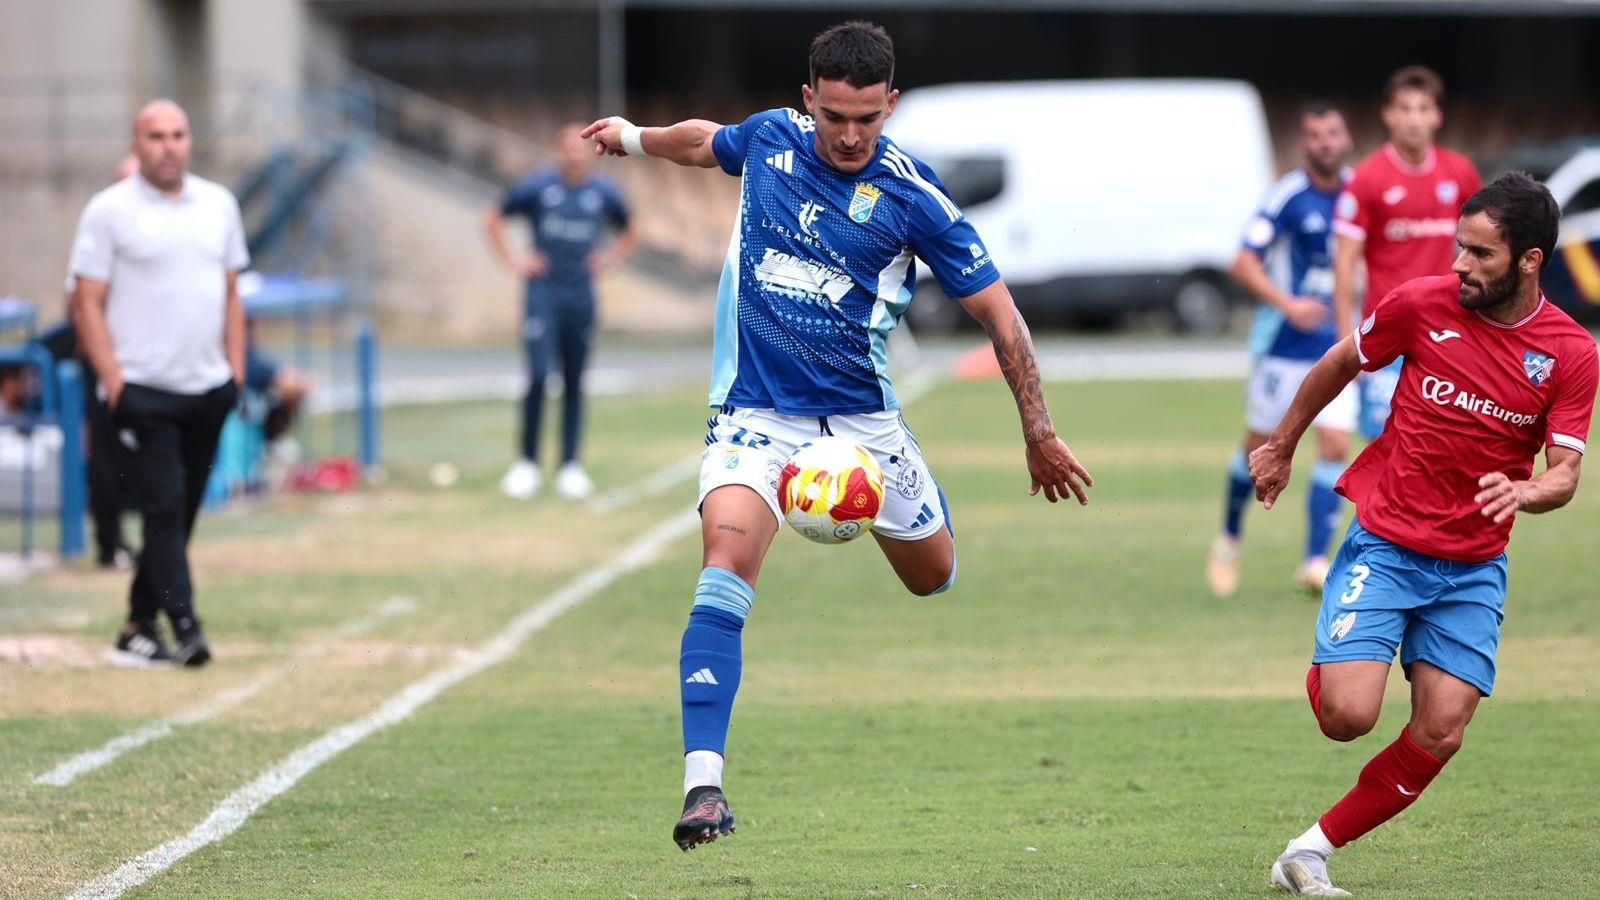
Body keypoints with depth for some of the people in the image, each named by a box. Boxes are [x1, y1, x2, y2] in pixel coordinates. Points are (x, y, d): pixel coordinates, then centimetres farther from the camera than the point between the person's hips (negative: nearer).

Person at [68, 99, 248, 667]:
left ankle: (139, 628, 16)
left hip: (207, 388, 5)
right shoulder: (109, 211, -3)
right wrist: (113, 383, -12)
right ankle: (184, 627, -18)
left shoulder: (219, 204, 12)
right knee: (164, 508, -13)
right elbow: (87, 304, -5)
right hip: (143, 389, -5)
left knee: (180, 513, 7)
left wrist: (236, 371, 10)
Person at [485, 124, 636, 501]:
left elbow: (626, 232, 24)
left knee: (574, 383, 5)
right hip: (543, 292, -3)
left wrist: (610, 258, 8)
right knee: (538, 377, -13)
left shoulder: (604, 193, 5)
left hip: (581, 296, 3)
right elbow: (493, 220, 10)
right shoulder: (537, 187, -2)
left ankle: (570, 467, 10)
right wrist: (511, 260, 2)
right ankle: (527, 463, -4)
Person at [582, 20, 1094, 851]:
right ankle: (703, 782, -29)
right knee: (726, 565, -24)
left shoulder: (911, 196, -14)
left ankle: (922, 501, 55)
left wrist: (1038, 432, -7)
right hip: (755, 408, 0)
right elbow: (707, 141, 21)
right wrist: (634, 137, 34)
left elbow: (997, 313, -7)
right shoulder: (768, 138, -6)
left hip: (859, 416, 0)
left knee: (934, 574, 16)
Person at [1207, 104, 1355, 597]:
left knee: (1335, 445, -9)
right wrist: (1288, 304, -27)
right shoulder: (1288, 196, -12)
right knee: (1260, 443, 8)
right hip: (1285, 345, -3)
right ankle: (1229, 538, 30)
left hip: (1338, 344, 3)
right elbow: (1243, 264, -14)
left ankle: (1315, 561, -9)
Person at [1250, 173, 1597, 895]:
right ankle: (1322, 675, 21)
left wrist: (1524, 491, -33)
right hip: (1384, 545, -2)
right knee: (1348, 716, -17)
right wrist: (1281, 447, 19)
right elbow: (1340, 365, 9)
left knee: (1440, 735, -8)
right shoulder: (1423, 304, -8)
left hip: (1474, 567, 2)